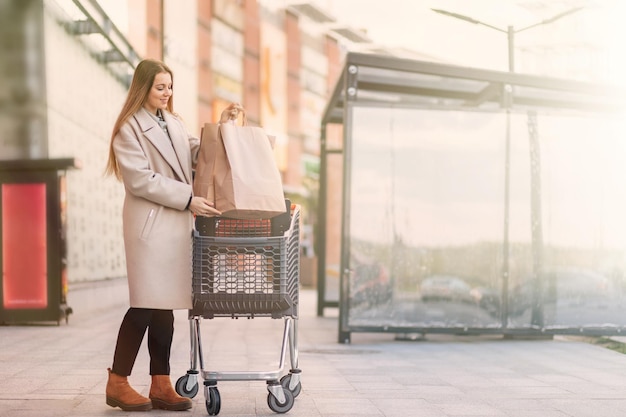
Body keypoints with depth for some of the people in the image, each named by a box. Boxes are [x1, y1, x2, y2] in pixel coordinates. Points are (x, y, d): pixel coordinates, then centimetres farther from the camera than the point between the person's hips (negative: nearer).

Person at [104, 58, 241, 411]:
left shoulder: (175, 123, 18)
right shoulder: (129, 128, -4)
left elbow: (197, 155, 10)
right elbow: (141, 180, -12)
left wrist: (220, 126, -1)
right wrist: (188, 199, -15)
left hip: (177, 224, 7)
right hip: (150, 223, -7)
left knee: (164, 308, 7)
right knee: (146, 305, -7)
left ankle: (161, 386, 10)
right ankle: (118, 383, 3)